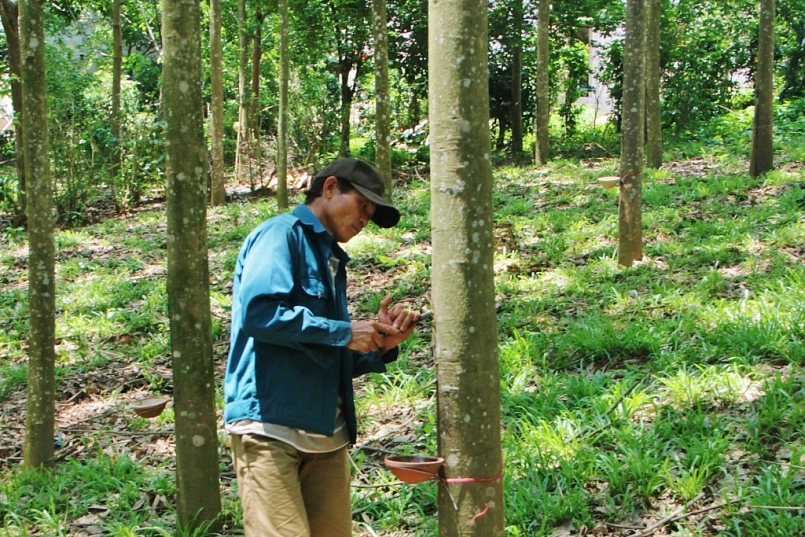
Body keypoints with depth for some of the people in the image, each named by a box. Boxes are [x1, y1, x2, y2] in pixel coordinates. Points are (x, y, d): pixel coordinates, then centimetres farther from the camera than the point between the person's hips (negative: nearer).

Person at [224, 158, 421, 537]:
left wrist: (379, 343, 6)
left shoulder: (332, 261, 24)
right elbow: (258, 310, -20)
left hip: (327, 433, 8)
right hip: (271, 425, -8)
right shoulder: (282, 234, -2)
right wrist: (343, 332, -13)